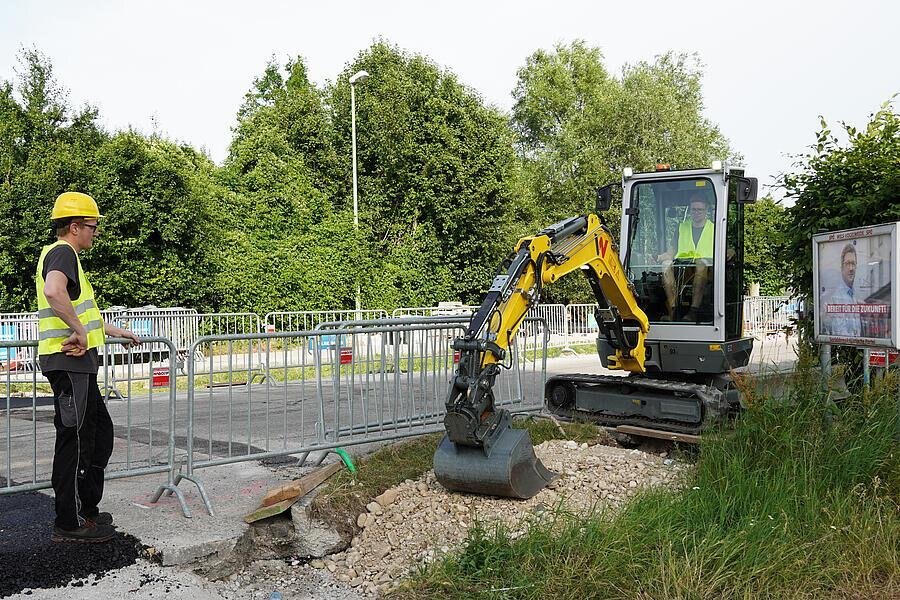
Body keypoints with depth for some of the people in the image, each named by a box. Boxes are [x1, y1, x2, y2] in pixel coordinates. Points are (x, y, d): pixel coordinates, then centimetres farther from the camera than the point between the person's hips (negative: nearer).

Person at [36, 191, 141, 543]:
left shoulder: (61, 255, 23)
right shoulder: (62, 252, -11)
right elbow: (54, 292, -34)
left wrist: (113, 331, 41)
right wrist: (80, 331, -26)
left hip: (77, 365, 11)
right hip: (68, 361, -11)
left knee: (101, 432, 16)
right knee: (75, 439, -4)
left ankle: (86, 509, 26)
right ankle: (68, 524, 6)